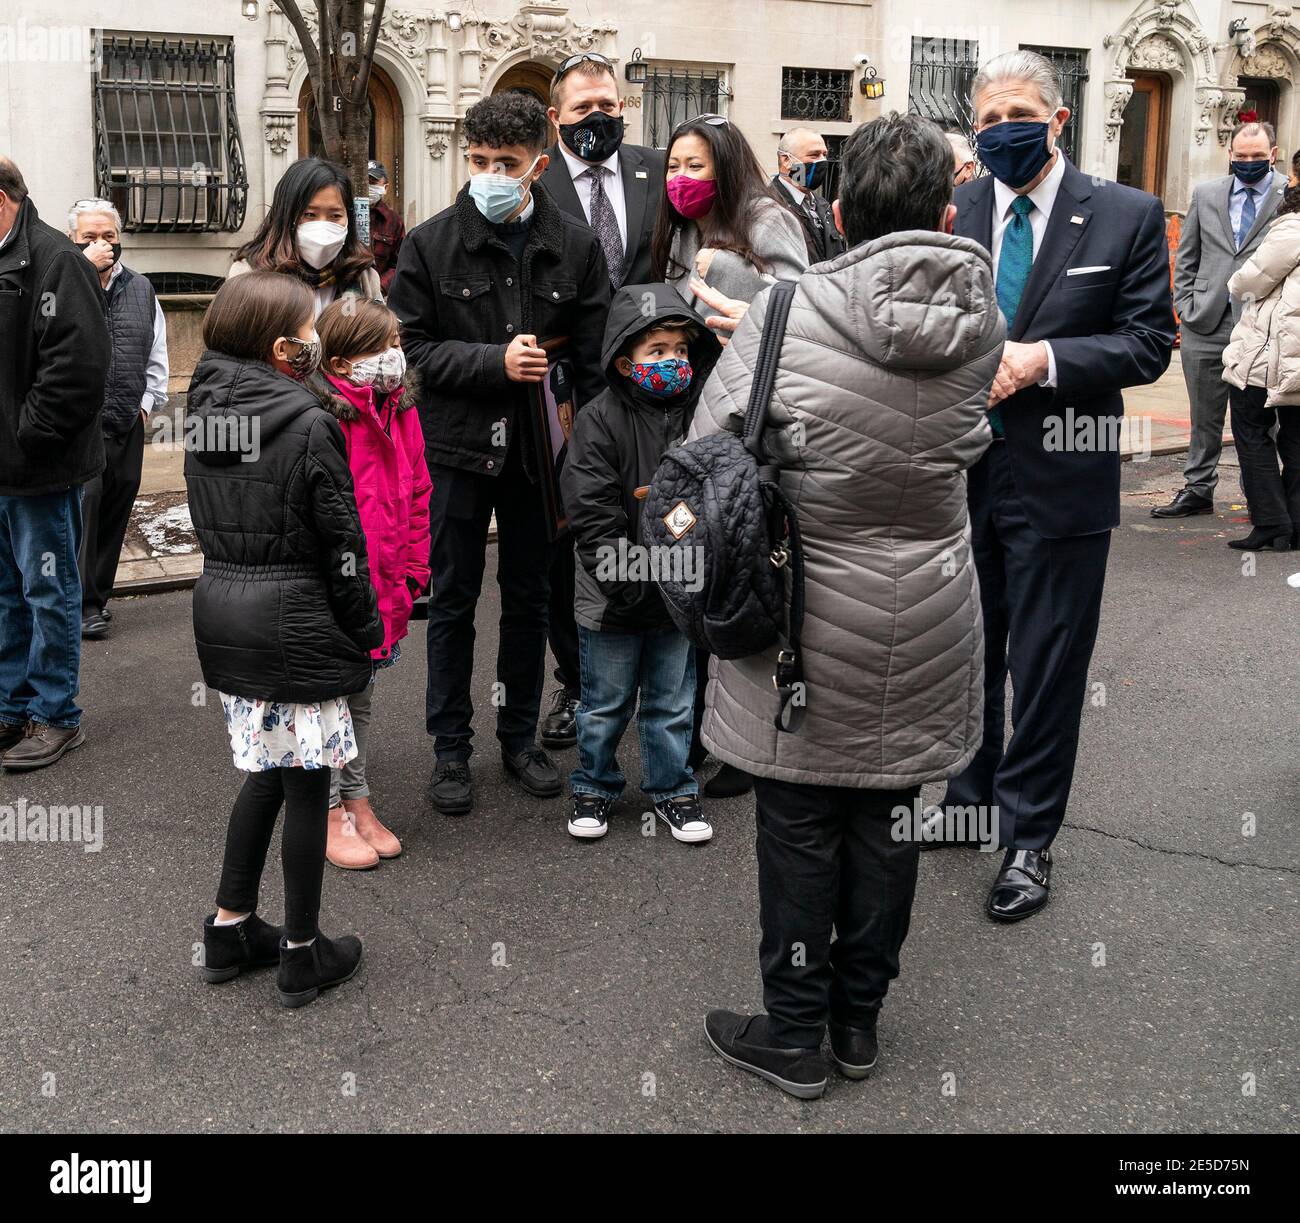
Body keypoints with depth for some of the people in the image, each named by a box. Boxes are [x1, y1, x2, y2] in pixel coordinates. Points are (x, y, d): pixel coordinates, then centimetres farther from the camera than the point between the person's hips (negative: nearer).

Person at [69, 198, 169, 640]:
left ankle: (98, 593, 22)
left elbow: (157, 355, 19)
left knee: (116, 509, 11)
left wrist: (148, 400, 8)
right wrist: (86, 268, -23)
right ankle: (83, 603, -2)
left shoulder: (140, 289, 14)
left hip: (128, 423, 5)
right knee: (81, 507, -10)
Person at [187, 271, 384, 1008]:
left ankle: (231, 930, 27)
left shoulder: (204, 415, 5)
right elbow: (341, 542, -13)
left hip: (221, 611, 7)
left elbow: (210, 522, 9)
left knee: (268, 770, 20)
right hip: (294, 622, -7)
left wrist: (237, 590, 16)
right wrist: (366, 632, -3)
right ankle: (303, 953, 16)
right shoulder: (310, 425, -16)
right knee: (307, 780, 5)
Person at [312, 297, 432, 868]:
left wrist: (413, 569, 11)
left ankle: (356, 798, 34)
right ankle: (330, 814, 20)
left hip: (383, 584, 8)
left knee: (360, 698, 20)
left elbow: (416, 493, 13)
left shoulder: (400, 409, 5)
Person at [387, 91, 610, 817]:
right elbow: (412, 347, -6)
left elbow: (595, 360, 0)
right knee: (454, 603, 8)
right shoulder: (431, 245, -4)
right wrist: (496, 361, -19)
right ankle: (452, 748, 22)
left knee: (530, 600, 13)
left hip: (539, 453, 1)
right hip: (459, 449, -1)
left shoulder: (577, 247, -1)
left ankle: (521, 737, 29)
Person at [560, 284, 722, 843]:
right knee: (605, 705, 12)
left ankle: (671, 787, 32)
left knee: (673, 703, 15)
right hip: (616, 597, -3)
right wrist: (633, 585, -18)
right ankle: (595, 786, 31)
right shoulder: (599, 421, -12)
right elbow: (593, 515, -15)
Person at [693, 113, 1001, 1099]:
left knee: (800, 828, 10)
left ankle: (795, 1036, 24)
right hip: (924, 625, 4)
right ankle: (860, 1018, 32)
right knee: (887, 818, 17)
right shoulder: (979, 324, -4)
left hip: (807, 628, -3)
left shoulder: (786, 314, -16)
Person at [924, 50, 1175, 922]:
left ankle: (1028, 838, 20)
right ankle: (967, 802, 37)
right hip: (958, 478, 3)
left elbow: (1148, 343, -7)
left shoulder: (1128, 217, -4)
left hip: (1059, 483, -3)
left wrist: (1043, 358, -20)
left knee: (1046, 665, 5)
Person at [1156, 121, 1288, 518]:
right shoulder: (1206, 195, 11)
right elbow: (1186, 258, 15)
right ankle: (1197, 490, 20)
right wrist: (1186, 306, 5)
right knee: (1205, 415, 10)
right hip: (1207, 323, 3)